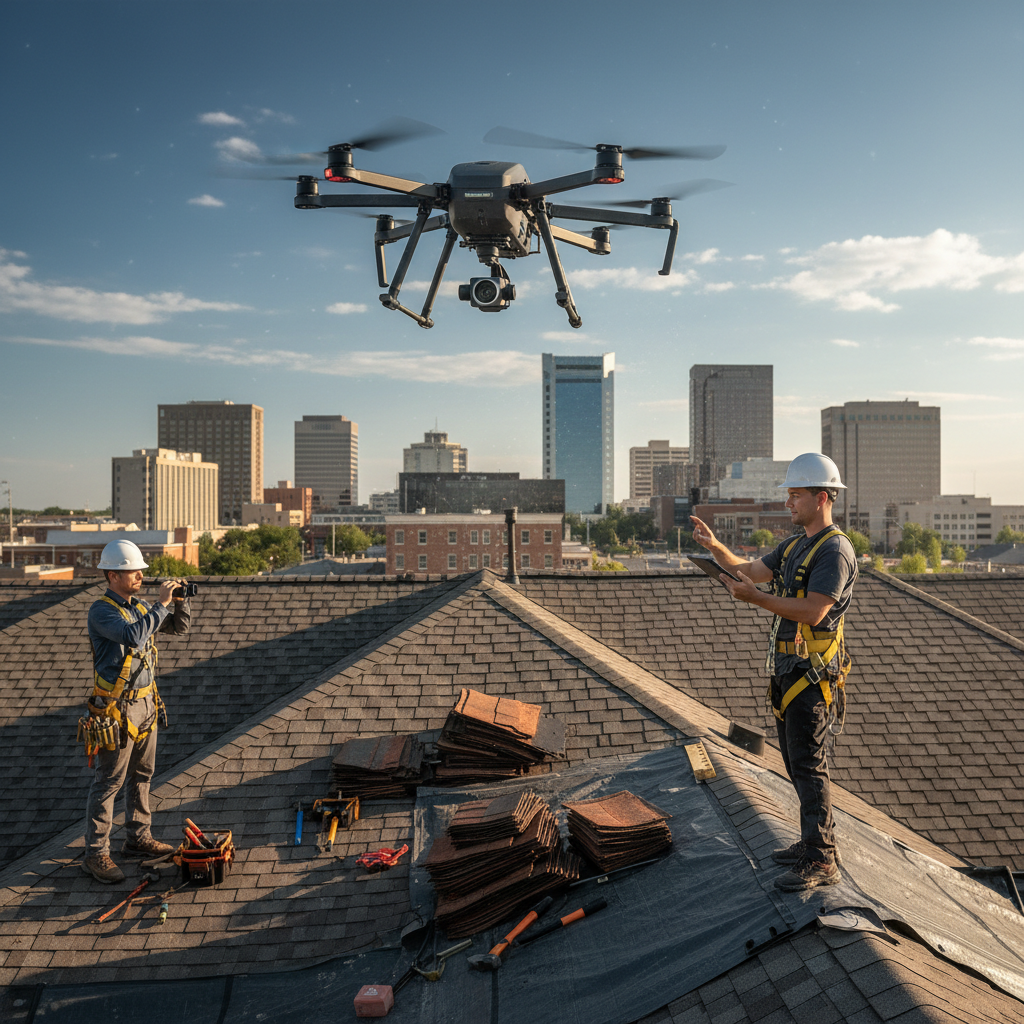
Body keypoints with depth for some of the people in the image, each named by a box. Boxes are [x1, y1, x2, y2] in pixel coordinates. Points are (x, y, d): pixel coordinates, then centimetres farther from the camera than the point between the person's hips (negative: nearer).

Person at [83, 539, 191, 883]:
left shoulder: (140, 607, 8)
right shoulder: (101, 611, -16)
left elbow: (179, 627, 15)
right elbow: (133, 636, -33)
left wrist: (180, 602, -3)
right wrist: (162, 604, -27)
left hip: (146, 702, 8)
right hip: (117, 708, -8)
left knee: (141, 774, 16)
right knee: (109, 781, 0)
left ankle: (138, 838, 29)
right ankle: (96, 854, 12)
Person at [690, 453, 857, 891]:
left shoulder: (834, 550, -16)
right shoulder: (796, 544, 14)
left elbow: (812, 612, -25)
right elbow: (751, 571, 17)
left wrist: (755, 598, -28)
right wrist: (715, 547, 1)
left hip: (812, 673, -9)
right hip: (788, 669, 9)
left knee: (808, 765, -5)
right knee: (798, 762, 16)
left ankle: (821, 863, 5)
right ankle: (816, 842, 28)